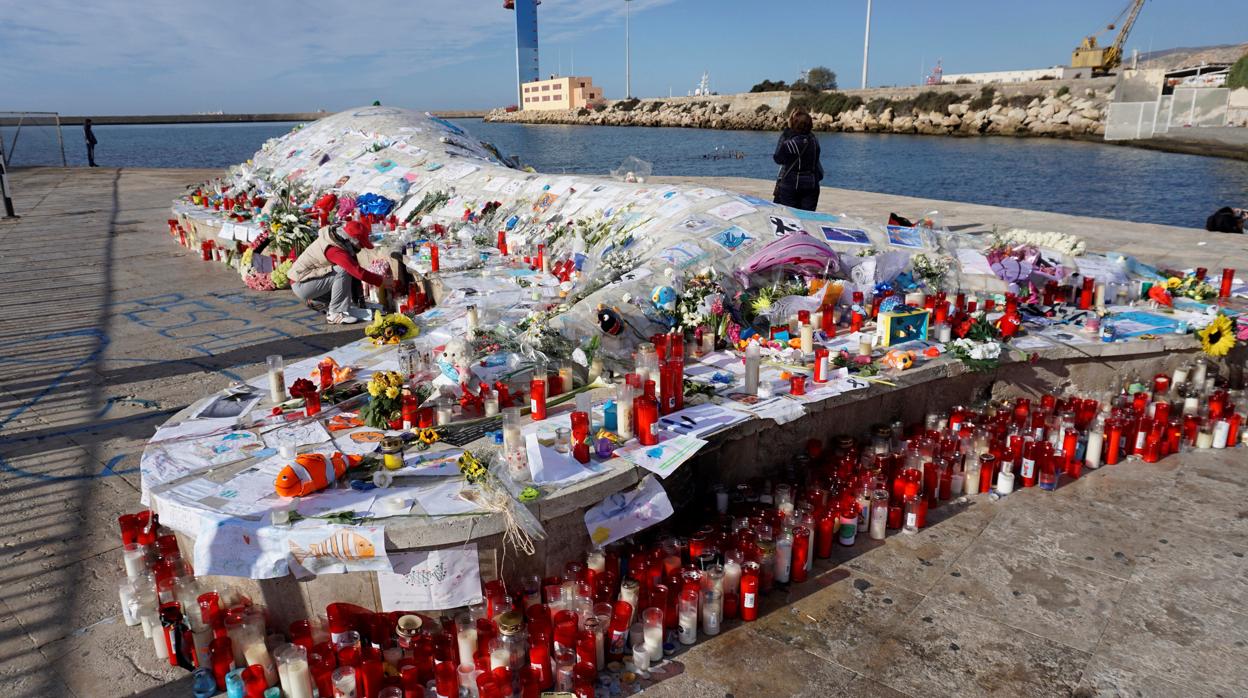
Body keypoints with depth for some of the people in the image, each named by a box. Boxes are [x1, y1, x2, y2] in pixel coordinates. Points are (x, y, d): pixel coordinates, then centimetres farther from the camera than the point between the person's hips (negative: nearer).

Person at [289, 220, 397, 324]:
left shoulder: (335, 237, 1)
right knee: (343, 272, -25)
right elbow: (358, 272, -32)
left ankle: (317, 301, 15)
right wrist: (382, 281, -21)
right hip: (300, 285, -9)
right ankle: (336, 314, -20)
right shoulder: (335, 250, -28)